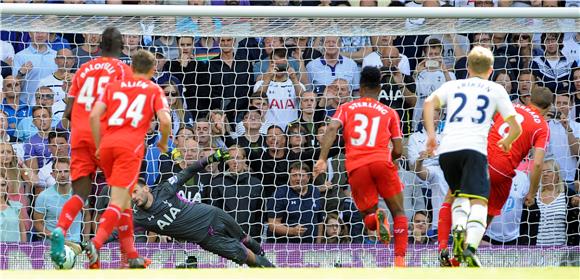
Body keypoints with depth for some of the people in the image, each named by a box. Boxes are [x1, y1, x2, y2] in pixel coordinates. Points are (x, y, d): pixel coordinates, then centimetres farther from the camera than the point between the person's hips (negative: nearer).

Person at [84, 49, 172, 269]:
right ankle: (96, 243, -31)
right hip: (131, 147, -4)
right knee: (118, 201, -9)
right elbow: (165, 121, -2)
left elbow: (94, 115, 6)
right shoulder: (154, 90, 12)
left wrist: (98, 146, 12)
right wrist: (163, 143, 16)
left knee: (124, 199, 18)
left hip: (107, 144, 4)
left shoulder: (113, 86, 19)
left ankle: (132, 255, 19)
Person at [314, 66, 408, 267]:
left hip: (356, 167, 1)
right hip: (381, 161, -1)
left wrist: (322, 159, -9)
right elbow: (398, 151, 14)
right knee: (398, 212, 13)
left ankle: (377, 218, -23)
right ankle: (400, 260, -6)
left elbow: (331, 129, 0)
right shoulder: (390, 113, 19)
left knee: (368, 216, 15)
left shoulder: (346, 108, 19)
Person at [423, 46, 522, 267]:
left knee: (459, 194, 23)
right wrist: (507, 141, 36)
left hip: (446, 149, 3)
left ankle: (458, 229, -7)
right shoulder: (496, 90, 19)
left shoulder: (452, 86, 24)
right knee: (478, 201, -10)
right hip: (475, 148, -3)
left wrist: (431, 134, 6)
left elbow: (429, 103, 4)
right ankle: (470, 247, -34)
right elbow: (516, 128, 16)